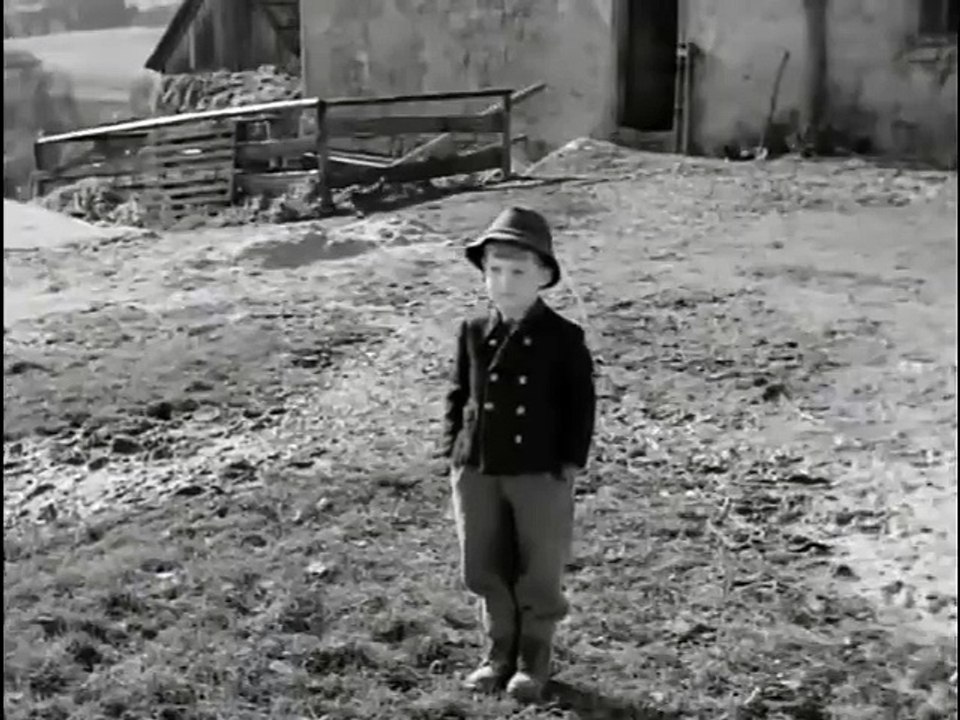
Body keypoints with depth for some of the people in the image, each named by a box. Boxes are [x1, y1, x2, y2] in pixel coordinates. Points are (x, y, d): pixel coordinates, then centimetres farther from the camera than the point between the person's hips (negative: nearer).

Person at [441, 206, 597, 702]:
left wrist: (569, 464, -8)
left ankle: (535, 657, 26)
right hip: (477, 471, 4)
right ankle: (500, 650, 31)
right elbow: (458, 395, 10)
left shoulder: (563, 339, -8)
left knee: (539, 573, 9)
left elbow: (581, 406, -4)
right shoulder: (473, 334, 3)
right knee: (485, 571, 13)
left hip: (540, 473, -4)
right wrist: (453, 453, 4)